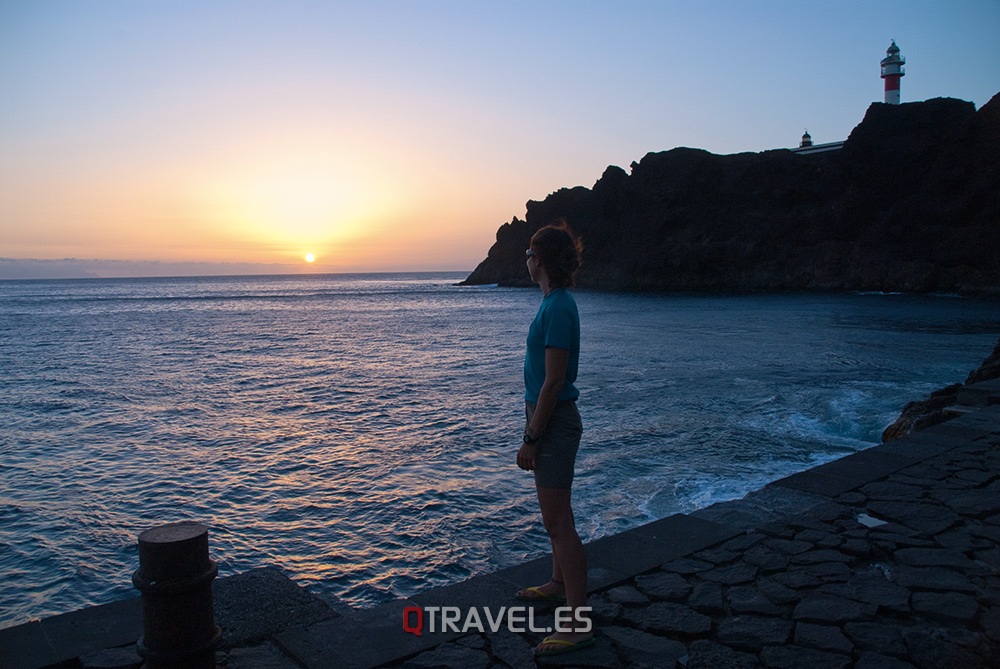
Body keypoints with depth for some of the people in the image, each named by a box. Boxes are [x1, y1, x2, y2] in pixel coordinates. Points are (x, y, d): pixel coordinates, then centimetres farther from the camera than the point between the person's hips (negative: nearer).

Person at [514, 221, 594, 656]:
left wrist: (530, 439, -18)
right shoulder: (555, 302, 10)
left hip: (554, 422, -10)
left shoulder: (557, 309, -21)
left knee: (559, 522, -5)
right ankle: (560, 585, 40)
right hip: (549, 419, 10)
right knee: (555, 516, 23)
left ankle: (579, 624, 3)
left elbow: (553, 381, -22)